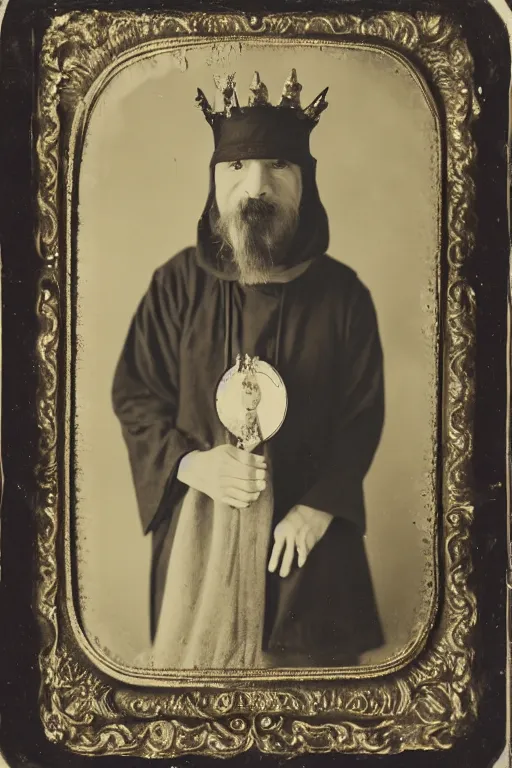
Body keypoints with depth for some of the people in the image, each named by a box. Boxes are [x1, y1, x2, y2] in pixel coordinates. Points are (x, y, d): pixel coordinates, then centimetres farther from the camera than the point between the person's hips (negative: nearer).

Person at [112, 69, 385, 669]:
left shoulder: (342, 293, -5)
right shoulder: (177, 284, -4)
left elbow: (364, 415, -2)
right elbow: (133, 395, 1)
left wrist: (319, 508, -13)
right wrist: (190, 463, -16)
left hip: (309, 526, 0)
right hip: (198, 528, 1)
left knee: (309, 655, 10)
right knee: (197, 655, 12)